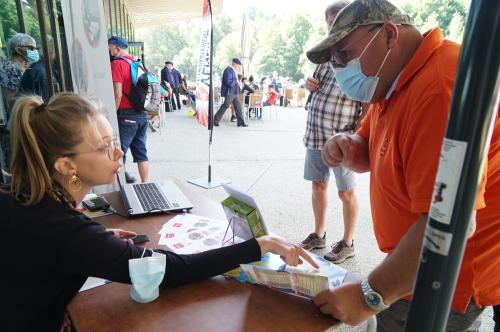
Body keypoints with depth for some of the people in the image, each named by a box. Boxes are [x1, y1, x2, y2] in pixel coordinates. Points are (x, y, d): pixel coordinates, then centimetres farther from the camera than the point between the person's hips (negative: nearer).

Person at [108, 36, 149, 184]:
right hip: (142, 114, 7)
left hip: (126, 115, -7)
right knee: (141, 151, 10)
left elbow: (118, 94, -15)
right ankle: (145, 185, 13)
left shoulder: (117, 63, -8)